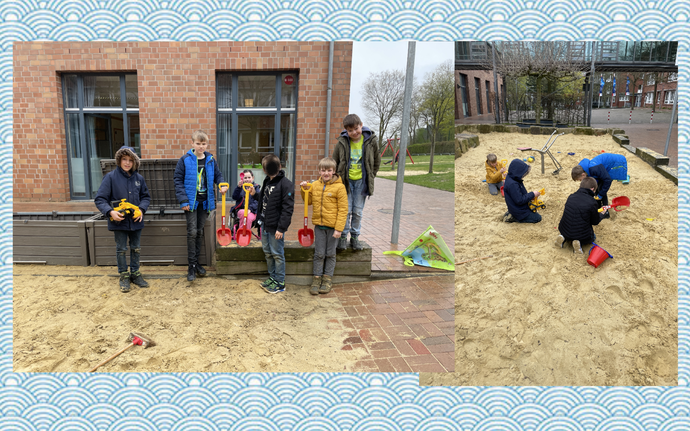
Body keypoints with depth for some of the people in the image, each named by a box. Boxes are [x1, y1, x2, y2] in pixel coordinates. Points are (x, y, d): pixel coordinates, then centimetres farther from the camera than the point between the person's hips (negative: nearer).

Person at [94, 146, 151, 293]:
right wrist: (110, 212, -25)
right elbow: (100, 199, -10)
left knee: (136, 248, 14)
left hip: (135, 221, 3)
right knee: (121, 250, 10)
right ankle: (124, 276, 23)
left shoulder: (138, 178, 0)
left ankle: (135, 273, 30)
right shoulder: (111, 177, -10)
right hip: (119, 221, -3)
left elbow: (146, 196, 10)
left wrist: (141, 209, -8)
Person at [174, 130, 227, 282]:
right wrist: (183, 200, -13)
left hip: (205, 201, 4)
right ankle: (191, 266, 3)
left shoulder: (210, 160, 4)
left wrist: (222, 185, -9)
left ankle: (196, 262, 25)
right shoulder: (185, 160, -7)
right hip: (191, 201, -4)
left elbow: (217, 175, 14)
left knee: (200, 232, 12)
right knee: (192, 232, -7)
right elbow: (178, 180, -6)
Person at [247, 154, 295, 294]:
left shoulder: (286, 184, -16)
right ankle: (272, 277, 32)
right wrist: (255, 193, 7)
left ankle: (280, 283, 14)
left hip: (276, 226, -8)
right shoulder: (267, 181, 11)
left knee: (277, 254, 1)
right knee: (268, 252, 17)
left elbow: (287, 209, -19)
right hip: (265, 224, 9)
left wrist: (281, 228, -21)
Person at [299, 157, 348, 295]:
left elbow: (343, 210, -11)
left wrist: (339, 228, -16)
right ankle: (317, 278, 21)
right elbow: (309, 201, 19)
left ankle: (328, 278, 24)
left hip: (332, 226, -3)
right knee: (319, 254, 9)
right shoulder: (315, 185, 4)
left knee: (330, 254, 11)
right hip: (319, 225, 3)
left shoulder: (339, 187, -11)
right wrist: (304, 190, 1)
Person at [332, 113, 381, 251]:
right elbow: (335, 162, 5)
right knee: (346, 210, 0)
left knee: (358, 211, 7)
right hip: (346, 181, -1)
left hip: (361, 181, 1)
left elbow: (377, 161, 9)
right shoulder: (342, 142, -8)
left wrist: (371, 177, 7)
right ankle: (343, 236, 14)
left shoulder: (370, 141, -5)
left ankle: (355, 237, 21)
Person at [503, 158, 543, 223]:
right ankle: (513, 218, -2)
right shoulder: (512, 184, -33)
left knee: (534, 210, 28)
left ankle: (512, 214, 13)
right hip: (518, 210, -10)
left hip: (520, 207, 10)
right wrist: (532, 194, -20)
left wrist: (531, 195, 0)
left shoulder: (512, 179, -2)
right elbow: (519, 200, -28)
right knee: (537, 218, 1)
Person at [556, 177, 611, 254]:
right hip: (581, 235, -4)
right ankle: (580, 242, -3)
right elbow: (595, 222, -2)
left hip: (564, 231, 4)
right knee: (593, 237, 29)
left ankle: (563, 238, 7)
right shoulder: (592, 203, -16)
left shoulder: (571, 197, -1)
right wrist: (601, 214, 21)